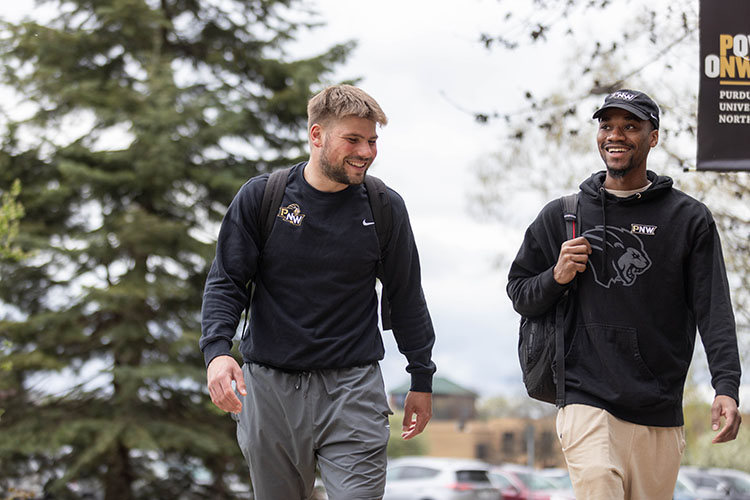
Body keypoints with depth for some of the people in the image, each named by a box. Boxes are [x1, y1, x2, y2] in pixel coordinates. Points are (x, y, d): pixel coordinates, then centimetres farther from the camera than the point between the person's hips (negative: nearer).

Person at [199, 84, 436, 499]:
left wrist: (422, 380, 14)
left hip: (352, 388, 0)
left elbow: (406, 297, 12)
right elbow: (226, 282, 1)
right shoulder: (260, 197, -1)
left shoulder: (385, 208, 3)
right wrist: (216, 351, -16)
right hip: (270, 389, 0)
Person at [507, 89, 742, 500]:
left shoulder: (690, 218, 6)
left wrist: (726, 387, -15)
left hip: (661, 419, 1)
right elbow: (519, 295, 17)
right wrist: (557, 277, -6)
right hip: (587, 402, -1)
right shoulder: (561, 216, 10)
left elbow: (713, 309, -1)